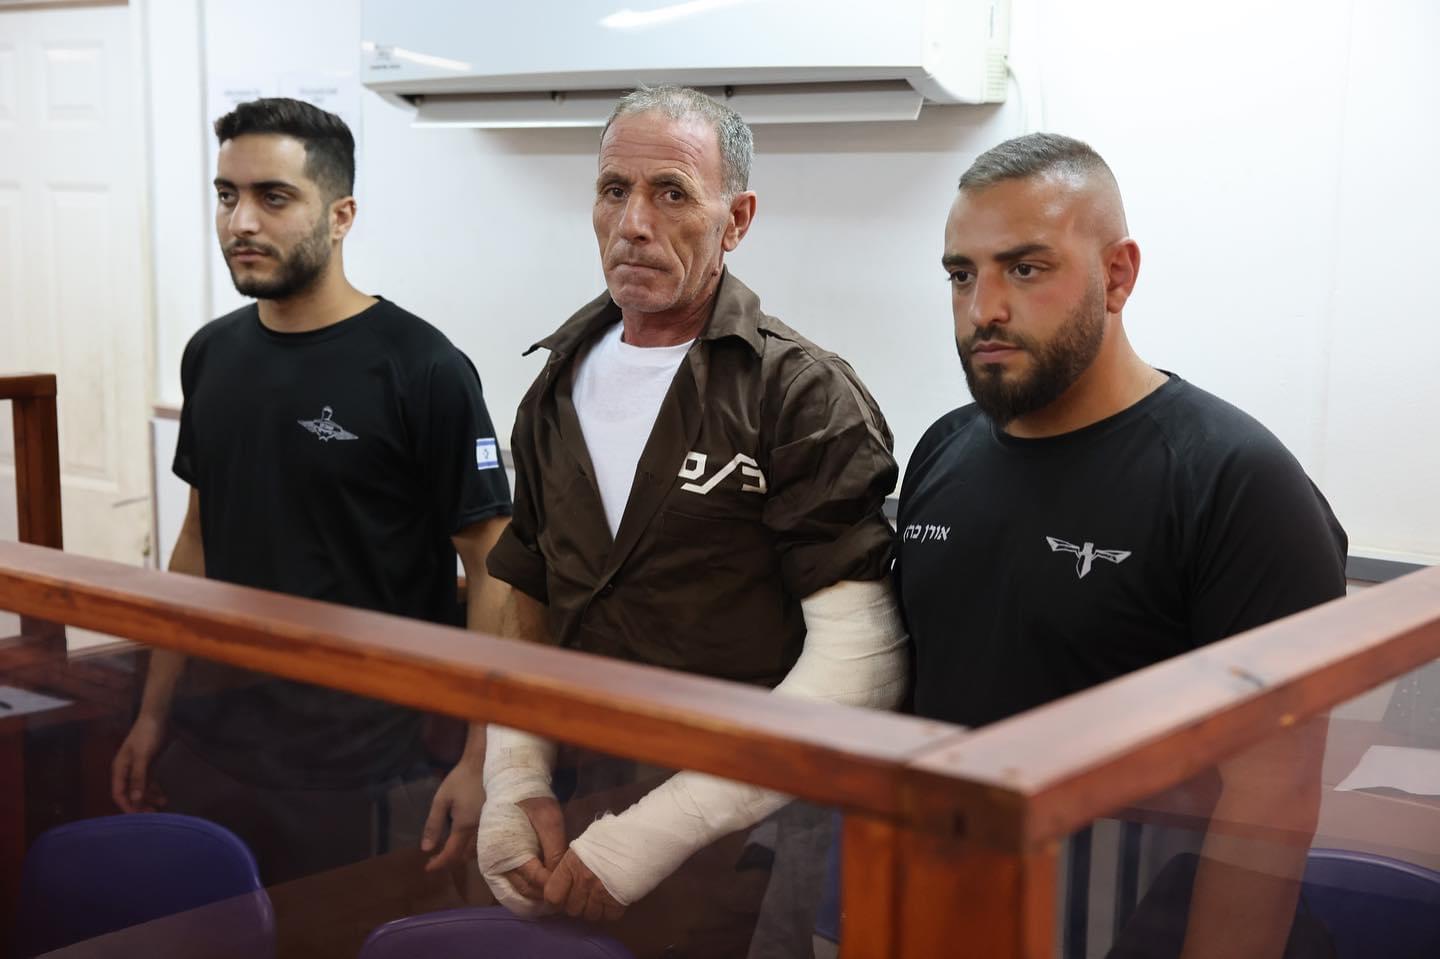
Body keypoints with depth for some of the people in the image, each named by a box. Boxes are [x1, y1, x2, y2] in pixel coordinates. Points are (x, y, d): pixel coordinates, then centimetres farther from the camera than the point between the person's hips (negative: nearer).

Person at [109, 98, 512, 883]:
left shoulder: (422, 371, -14)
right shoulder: (212, 355, 6)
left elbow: (493, 567, -13)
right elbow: (199, 540, 14)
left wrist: (482, 760, -18)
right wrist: (153, 713, 14)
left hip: (361, 750, -5)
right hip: (210, 728, 6)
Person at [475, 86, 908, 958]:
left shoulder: (805, 397, -12)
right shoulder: (558, 394, 9)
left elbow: (860, 658, -21)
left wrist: (660, 831, -22)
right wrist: (516, 786, -1)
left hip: (739, 849, -5)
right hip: (581, 814, 6)